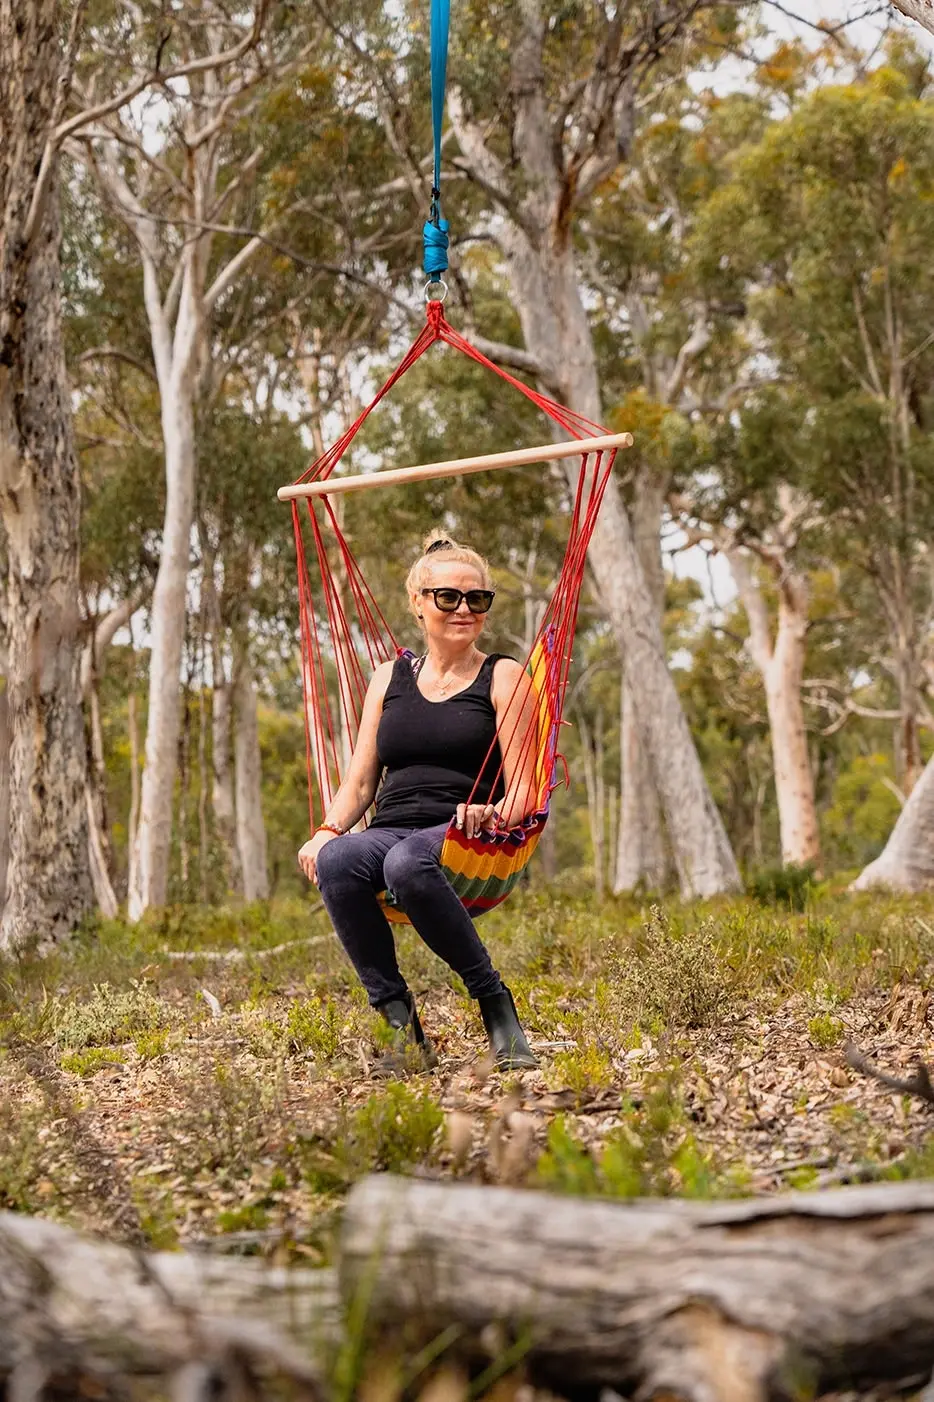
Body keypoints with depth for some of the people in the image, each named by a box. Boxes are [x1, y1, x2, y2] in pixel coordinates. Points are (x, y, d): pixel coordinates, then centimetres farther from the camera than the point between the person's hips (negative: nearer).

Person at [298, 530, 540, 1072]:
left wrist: (492, 816, -21)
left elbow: (522, 793, 2)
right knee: (336, 860, -33)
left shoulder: (503, 677, 9)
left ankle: (496, 1005, -25)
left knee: (407, 862, -40)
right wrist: (328, 830, -2)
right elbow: (360, 783, 19)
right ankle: (400, 1021, -27)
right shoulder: (390, 678, 21)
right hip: (390, 831, 4)